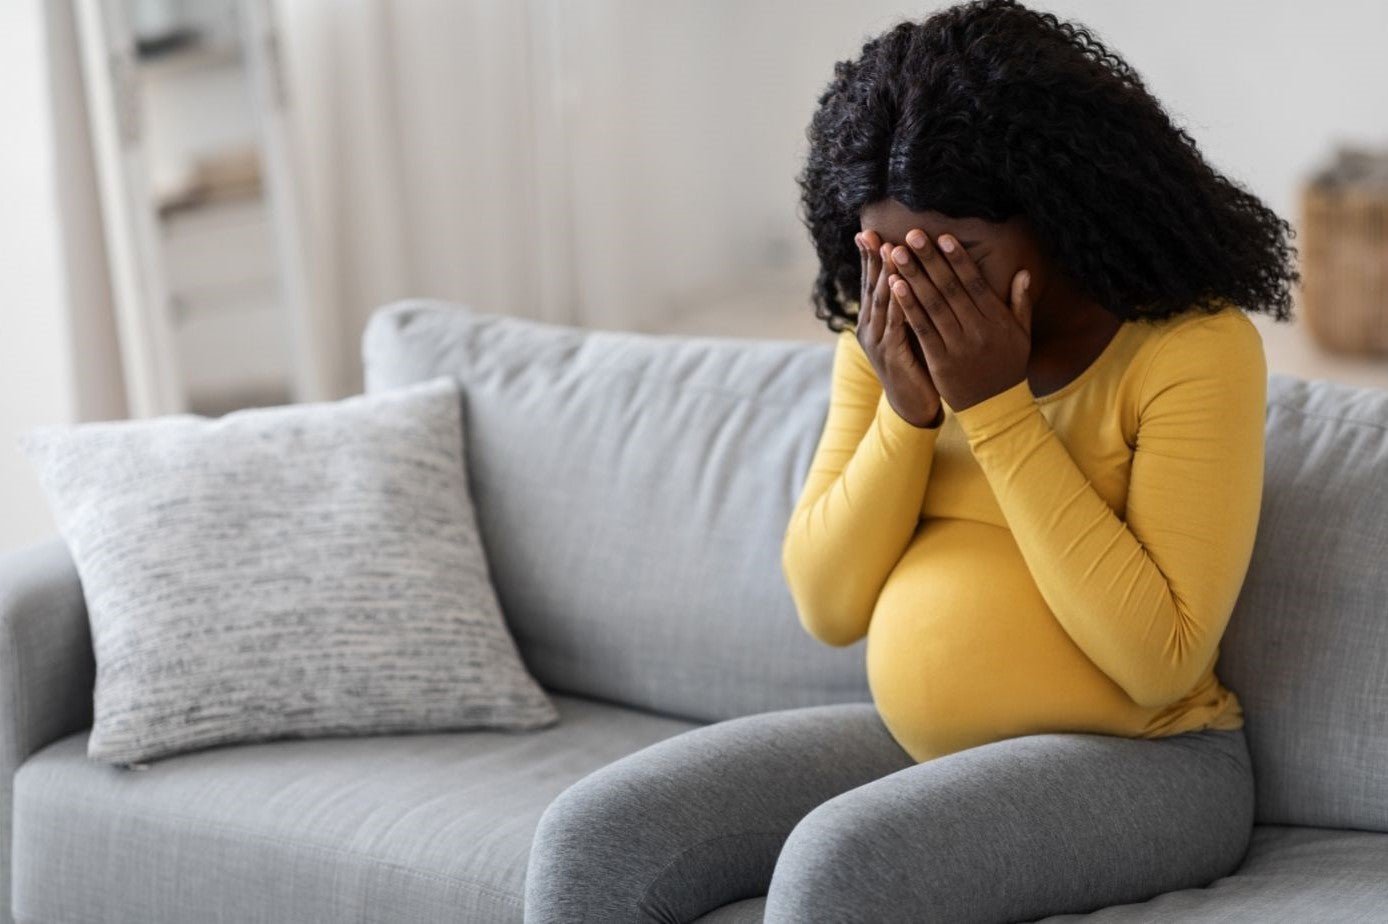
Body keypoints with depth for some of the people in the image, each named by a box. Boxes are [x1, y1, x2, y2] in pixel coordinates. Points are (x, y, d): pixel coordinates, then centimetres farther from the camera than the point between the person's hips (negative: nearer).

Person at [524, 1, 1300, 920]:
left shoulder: (1194, 348, -15)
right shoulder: (895, 338, 3)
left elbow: (1161, 660, -21)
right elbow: (828, 606, 1)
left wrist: (996, 407, -23)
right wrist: (906, 409, -15)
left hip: (1141, 765, -6)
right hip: (915, 742, 6)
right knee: (592, 840, -12)